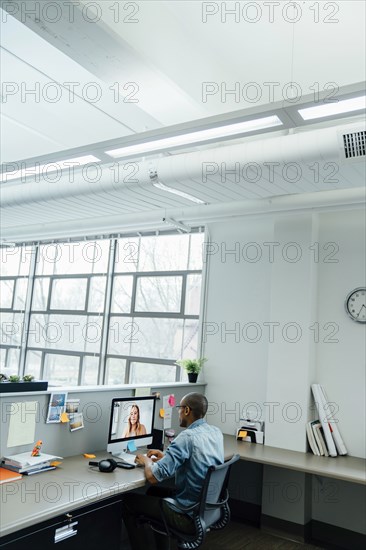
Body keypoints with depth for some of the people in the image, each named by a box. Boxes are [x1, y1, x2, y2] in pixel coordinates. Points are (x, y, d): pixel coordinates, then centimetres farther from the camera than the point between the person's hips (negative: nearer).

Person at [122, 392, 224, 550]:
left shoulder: (187, 437, -26)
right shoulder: (216, 432, -1)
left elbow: (152, 477, -27)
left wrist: (147, 461, -5)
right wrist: (165, 457, 12)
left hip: (190, 515, -8)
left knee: (128, 501, 8)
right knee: (154, 492, 29)